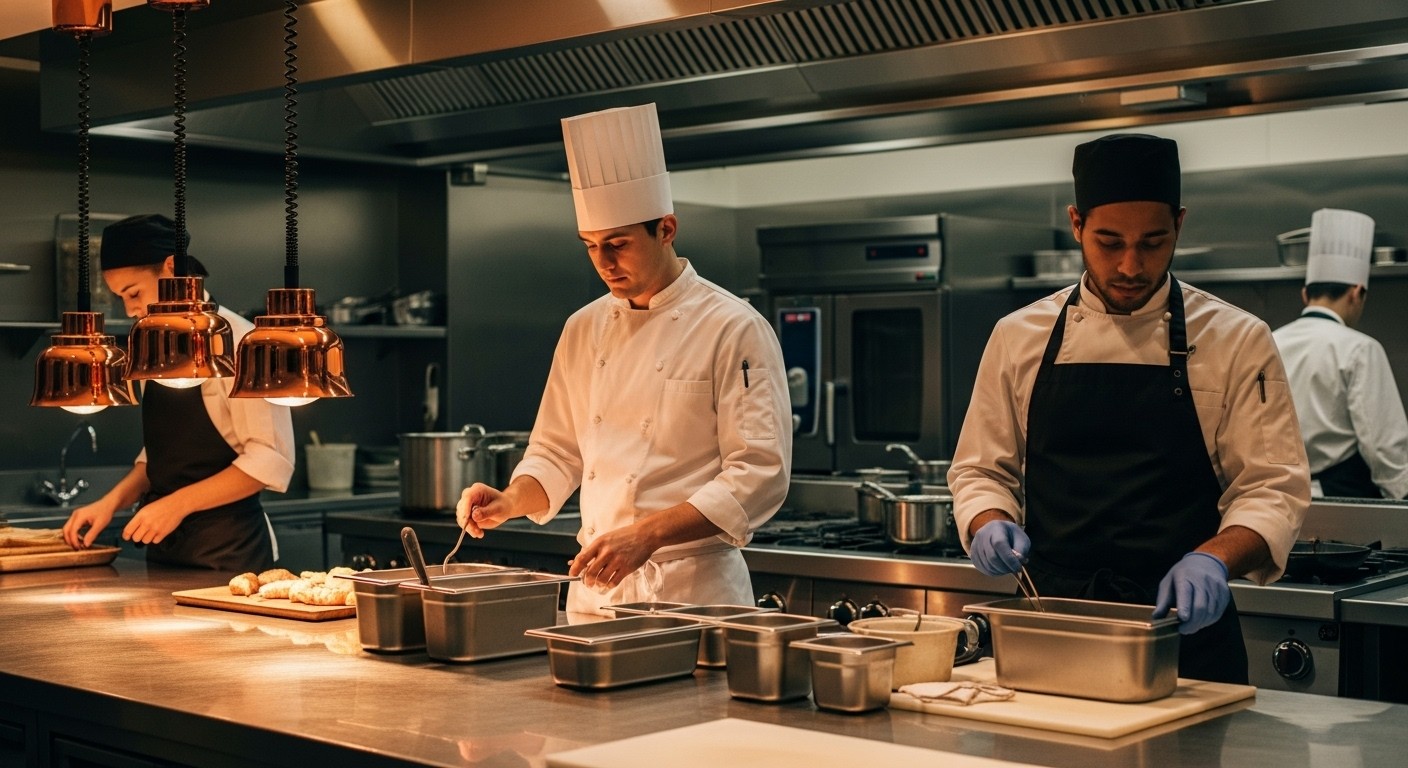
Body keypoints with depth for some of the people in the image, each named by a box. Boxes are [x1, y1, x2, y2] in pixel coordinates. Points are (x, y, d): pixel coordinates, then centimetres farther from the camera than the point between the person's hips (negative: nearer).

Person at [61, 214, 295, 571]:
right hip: (165, 547, 7)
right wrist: (112, 502, 2)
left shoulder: (237, 341, -14)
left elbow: (270, 460, -18)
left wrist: (178, 503, -21)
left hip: (227, 550, -7)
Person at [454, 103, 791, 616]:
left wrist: (647, 535, -25)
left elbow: (759, 476, -17)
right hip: (594, 588, 5)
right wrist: (510, 502, -3)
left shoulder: (733, 330, -11)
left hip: (692, 591, -5)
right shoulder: (584, 330, 9)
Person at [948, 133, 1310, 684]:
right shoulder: (1019, 336, 4)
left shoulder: (1237, 341, -2)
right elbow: (981, 469, 11)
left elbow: (1274, 487, -6)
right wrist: (989, 525, -11)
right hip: (1051, 625, 2)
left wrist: (1215, 556, -25)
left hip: (1183, 623, -1)